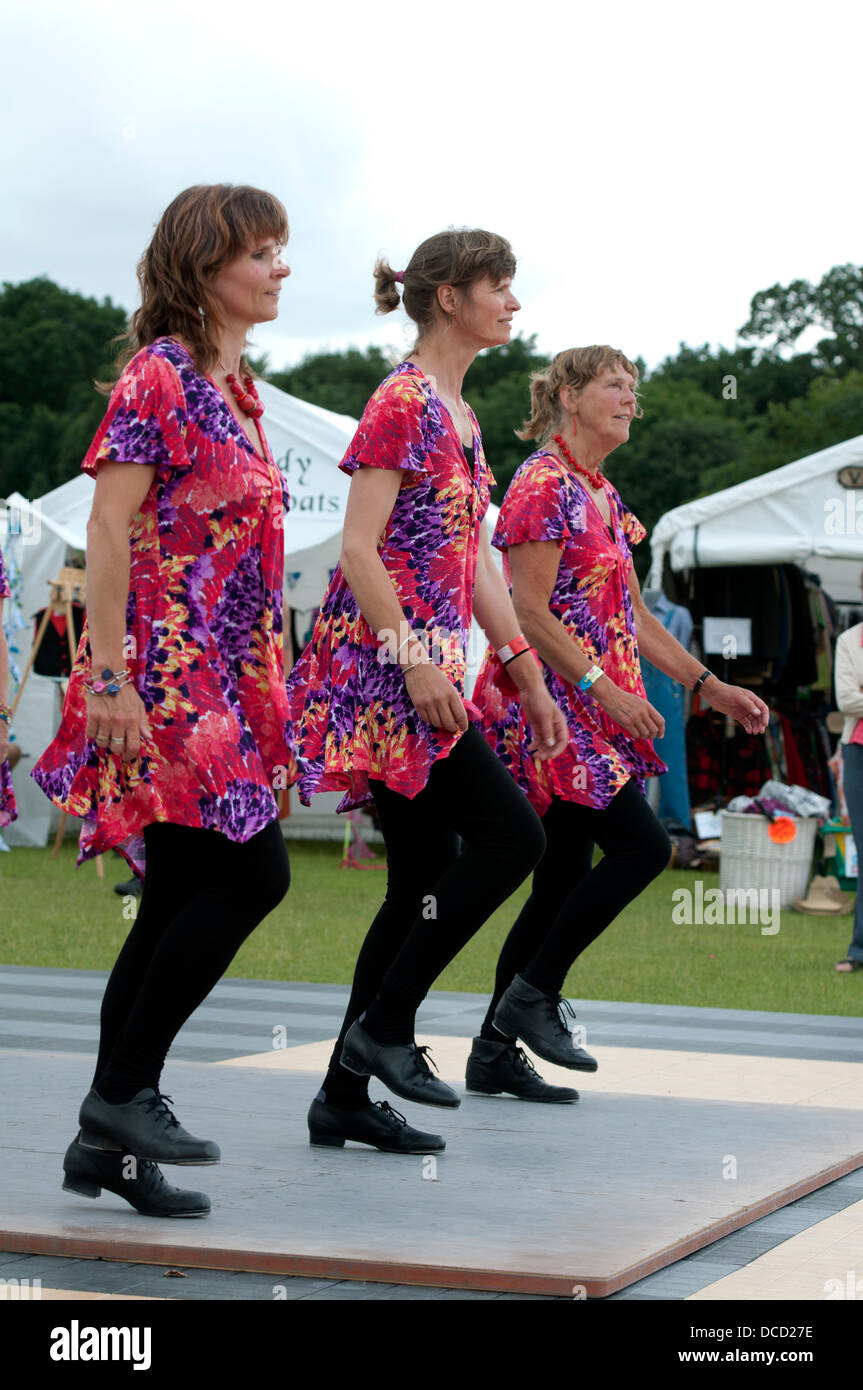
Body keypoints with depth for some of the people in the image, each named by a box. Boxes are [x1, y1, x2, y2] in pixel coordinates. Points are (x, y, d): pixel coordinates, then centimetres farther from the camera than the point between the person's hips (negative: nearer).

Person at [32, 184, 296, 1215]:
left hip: (221, 679, 9)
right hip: (164, 673, -9)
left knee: (181, 899, 7)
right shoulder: (160, 373, -9)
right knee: (252, 872, -13)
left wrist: (263, 685, 21)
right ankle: (124, 1090, -3)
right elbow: (109, 531, -14)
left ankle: (107, 1144, 11)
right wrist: (111, 678, -19)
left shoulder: (234, 385, 17)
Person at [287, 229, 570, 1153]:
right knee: (512, 837, -13)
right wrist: (415, 658, -21)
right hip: (382, 662, -9)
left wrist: (528, 677, 19)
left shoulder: (459, 414, 19)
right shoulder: (404, 400, -9)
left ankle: (345, 1095, 11)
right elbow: (359, 549, -15)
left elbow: (475, 563, 22)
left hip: (423, 668, 9)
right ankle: (384, 1026, -4)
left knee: (425, 881, 7)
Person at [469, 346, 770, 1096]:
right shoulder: (545, 483, -10)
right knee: (643, 844, -16)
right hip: (550, 697, -9)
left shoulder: (603, 496, 19)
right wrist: (605, 688, -22)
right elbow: (530, 611, -17)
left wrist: (711, 686, 18)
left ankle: (494, 1052, 11)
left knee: (566, 880, 7)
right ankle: (533, 995, -5)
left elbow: (635, 615, 22)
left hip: (593, 707, 9)